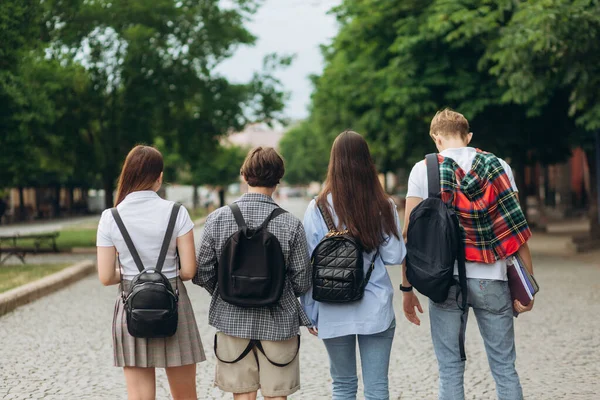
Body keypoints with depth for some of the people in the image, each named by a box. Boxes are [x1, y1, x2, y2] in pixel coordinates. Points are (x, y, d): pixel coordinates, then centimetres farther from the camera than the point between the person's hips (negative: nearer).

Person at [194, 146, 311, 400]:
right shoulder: (290, 224, -11)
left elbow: (202, 275, -4)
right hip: (278, 322, -1)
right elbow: (302, 282, -6)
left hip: (231, 320, 2)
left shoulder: (217, 219, -7)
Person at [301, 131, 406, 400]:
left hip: (334, 312, 0)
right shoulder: (384, 206, -3)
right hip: (376, 310, 0)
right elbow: (395, 257, -1)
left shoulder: (318, 208, -5)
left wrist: (310, 313, 6)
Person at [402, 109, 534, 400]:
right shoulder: (498, 167, 4)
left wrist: (407, 288, 3)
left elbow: (410, 233, -2)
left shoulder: (423, 170, 1)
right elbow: (517, 228, 0)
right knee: (504, 368, 9)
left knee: (450, 371, 7)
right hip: (491, 280, 1)